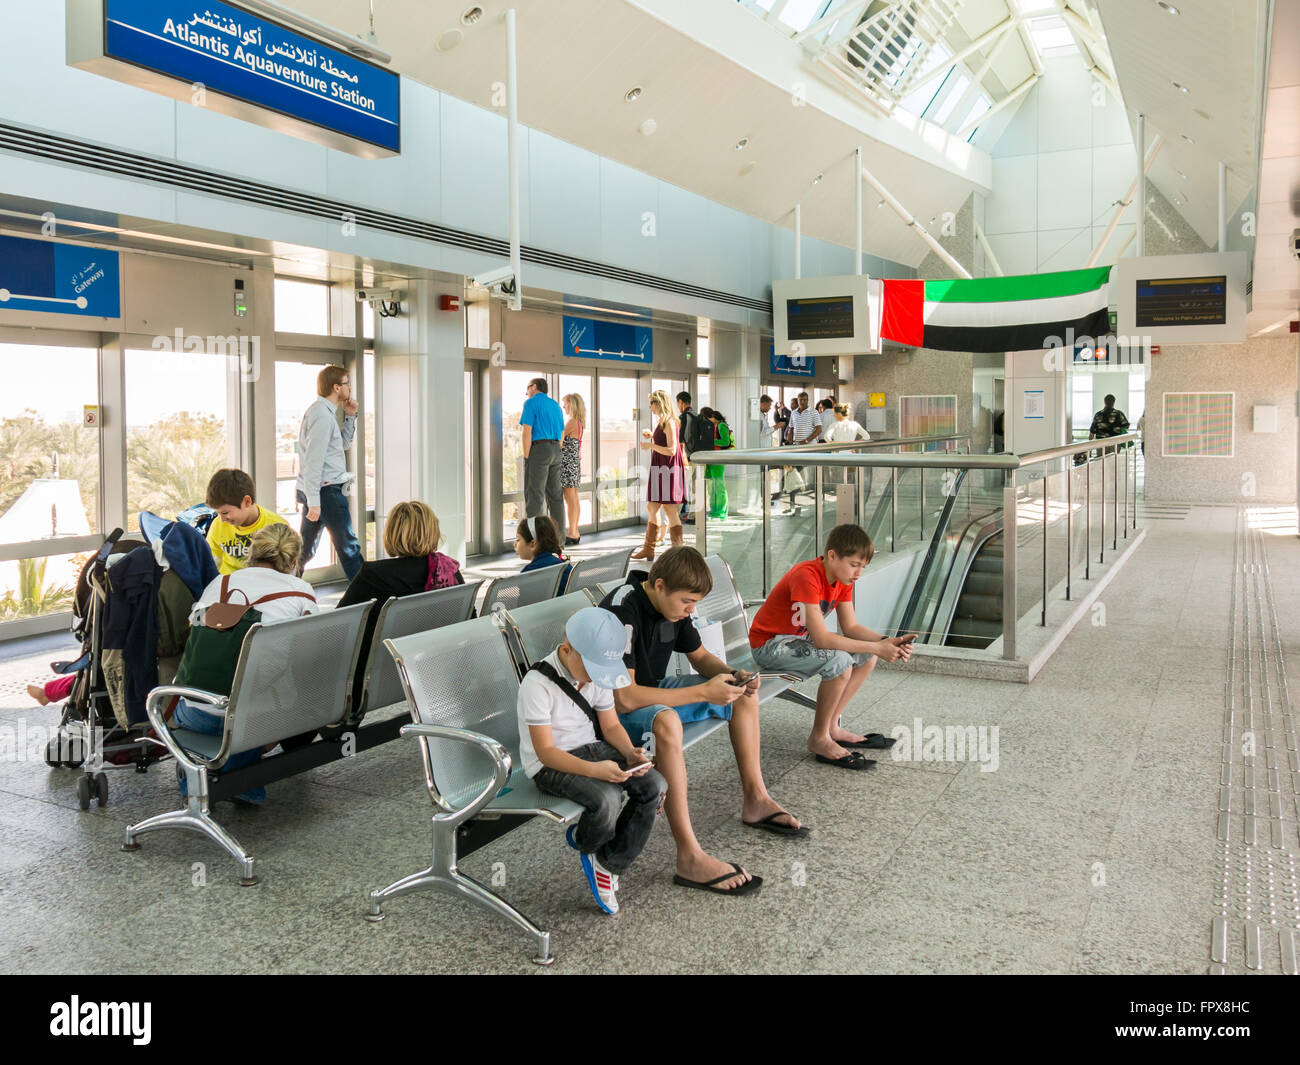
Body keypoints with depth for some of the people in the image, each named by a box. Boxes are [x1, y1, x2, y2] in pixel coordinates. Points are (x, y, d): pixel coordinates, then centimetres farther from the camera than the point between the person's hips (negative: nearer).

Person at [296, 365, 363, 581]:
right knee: (348, 547, -3)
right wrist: (313, 502, -24)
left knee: (305, 549, 14)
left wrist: (350, 417, 14)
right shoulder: (322, 414, -15)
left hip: (314, 492, 10)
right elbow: (314, 460, -21)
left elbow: (344, 444, 28)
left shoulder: (326, 411, 16)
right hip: (327, 490, -10)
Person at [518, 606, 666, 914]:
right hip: (549, 765, -7)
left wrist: (630, 752, -13)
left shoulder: (597, 673, 1)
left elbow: (610, 725, 9)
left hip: (592, 749, 7)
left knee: (653, 785, -14)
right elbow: (546, 752, -22)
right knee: (607, 799, -32)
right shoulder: (538, 684, -22)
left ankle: (610, 864, 2)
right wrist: (593, 770, -35)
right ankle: (582, 842, 5)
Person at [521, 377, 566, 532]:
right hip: (556, 452, 7)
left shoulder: (531, 403, -4)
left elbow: (527, 432, -13)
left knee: (534, 496, -7)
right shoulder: (555, 405, 19)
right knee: (555, 495, 9)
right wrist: (556, 456, 17)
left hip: (538, 449, -7)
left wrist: (527, 458, -11)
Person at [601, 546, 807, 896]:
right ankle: (690, 859, -37)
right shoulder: (621, 611, -30)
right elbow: (625, 697, -36)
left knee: (744, 694, 9)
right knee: (666, 721, -41)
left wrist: (732, 676, -10)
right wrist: (703, 692, -33)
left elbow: (700, 657, 12)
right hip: (613, 711, -9)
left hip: (653, 690, 9)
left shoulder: (672, 604, -3)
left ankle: (755, 800, 16)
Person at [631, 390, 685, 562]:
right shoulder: (661, 422, 15)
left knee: (670, 511, -6)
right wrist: (651, 435, 15)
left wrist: (651, 445, -15)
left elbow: (671, 450, -20)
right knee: (652, 508, 13)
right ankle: (648, 549, 21)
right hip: (659, 470, 10)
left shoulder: (669, 422, -14)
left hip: (668, 470, -10)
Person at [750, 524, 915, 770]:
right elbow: (821, 639, -32)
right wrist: (876, 648, -29)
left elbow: (851, 627, 1)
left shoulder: (842, 577, 0)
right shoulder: (807, 577, -29)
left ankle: (831, 726, 6)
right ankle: (819, 739, -12)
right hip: (769, 645, -10)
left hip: (798, 638, 10)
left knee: (868, 656, 2)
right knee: (839, 662, -29)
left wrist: (886, 641, -17)